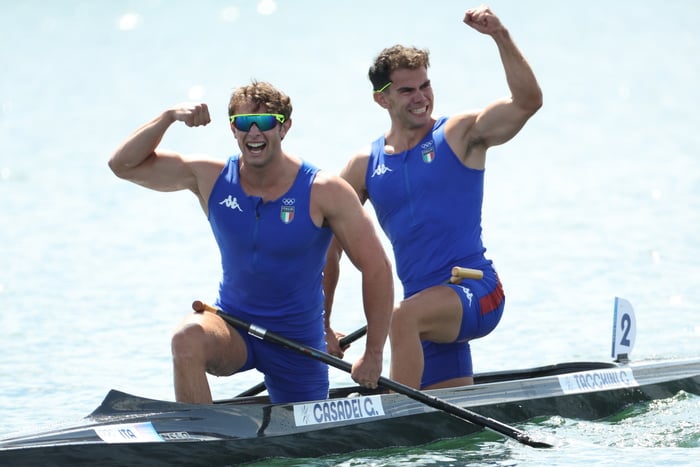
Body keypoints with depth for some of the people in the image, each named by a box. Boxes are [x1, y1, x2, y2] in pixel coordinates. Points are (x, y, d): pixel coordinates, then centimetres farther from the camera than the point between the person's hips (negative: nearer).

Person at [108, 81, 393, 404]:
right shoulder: (211, 178, -6)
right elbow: (123, 165, -6)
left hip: (298, 341, 0)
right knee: (188, 338, -32)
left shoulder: (323, 192, -14)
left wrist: (373, 355, -12)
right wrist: (169, 117, -21)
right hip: (232, 329, 0)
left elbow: (376, 268, -11)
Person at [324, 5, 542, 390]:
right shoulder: (364, 167, 9)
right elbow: (329, 243, 13)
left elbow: (528, 100, -15)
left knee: (403, 317, -34)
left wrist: (500, 37, -26)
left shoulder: (460, 135, -1)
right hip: (428, 309, 5)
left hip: (477, 292, -5)